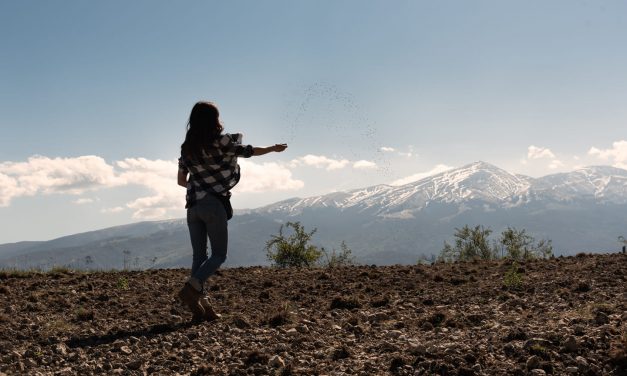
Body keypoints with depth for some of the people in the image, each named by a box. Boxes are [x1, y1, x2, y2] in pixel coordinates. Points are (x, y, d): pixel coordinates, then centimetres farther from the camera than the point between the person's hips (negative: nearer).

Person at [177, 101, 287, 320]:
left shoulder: (187, 147, 9)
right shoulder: (220, 142, -6)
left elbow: (181, 180, 11)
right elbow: (249, 152, 8)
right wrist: (274, 148, 23)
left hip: (193, 206, 6)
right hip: (214, 205, -5)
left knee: (199, 256, 7)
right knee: (219, 255, 3)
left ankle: (200, 306, 3)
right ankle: (191, 289, -17)